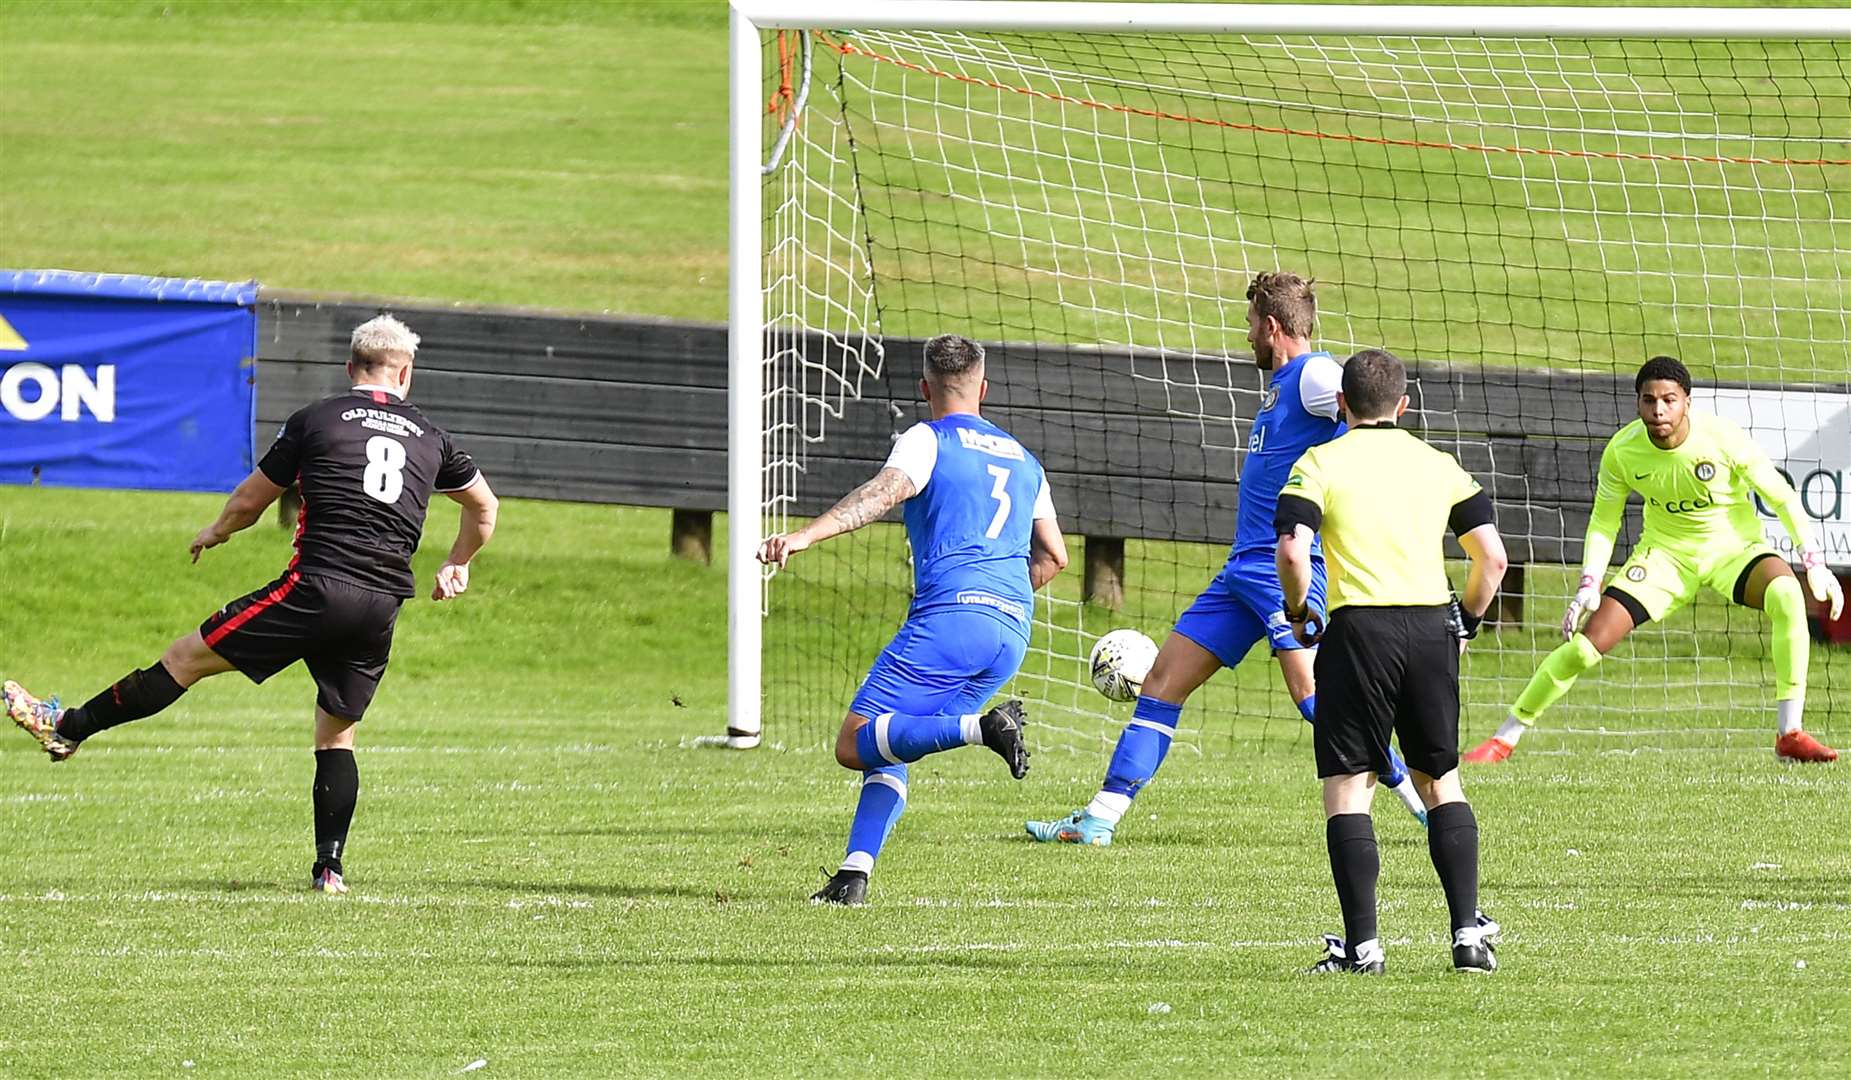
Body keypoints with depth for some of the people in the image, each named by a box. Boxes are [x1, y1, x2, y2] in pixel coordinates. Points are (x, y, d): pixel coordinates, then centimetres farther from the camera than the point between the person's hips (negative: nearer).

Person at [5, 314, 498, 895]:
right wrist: (457, 566, 47)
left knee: (188, 657, 4)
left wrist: (215, 532, 33)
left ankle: (68, 727, 9)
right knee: (337, 734, 16)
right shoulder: (430, 438, 15)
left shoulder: (315, 420, 4)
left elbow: (248, 503, 12)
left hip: (316, 586, -4)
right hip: (382, 607, 4)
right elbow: (484, 506, 29)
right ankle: (330, 866, 9)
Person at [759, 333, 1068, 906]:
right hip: (1013, 632, 7)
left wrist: (804, 536, -26)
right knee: (889, 749, 14)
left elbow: (884, 493, -15)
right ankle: (854, 874, -4)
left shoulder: (929, 441, 5)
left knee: (857, 744, -9)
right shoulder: (1023, 460, 24)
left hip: (948, 617, -7)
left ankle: (982, 728, -27)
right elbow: (1053, 555, 25)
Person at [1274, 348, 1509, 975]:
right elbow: (1492, 556, 7)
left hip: (1361, 629, -3)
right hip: (1433, 628, 3)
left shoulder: (1320, 464, 3)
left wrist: (1299, 612, 6)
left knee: (1346, 787, 1)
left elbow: (1292, 551, -11)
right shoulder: (1439, 465, 13)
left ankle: (1361, 945, -6)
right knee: (1441, 781, 15)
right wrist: (1466, 623, 21)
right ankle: (1469, 935, 9)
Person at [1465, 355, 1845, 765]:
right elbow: (1603, 523, -1)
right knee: (1588, 643, -12)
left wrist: (1815, 563, -16)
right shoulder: (1622, 451, -16)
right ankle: (1505, 737, 8)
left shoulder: (1723, 439, -23)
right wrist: (1589, 585, -13)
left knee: (1787, 595, -34)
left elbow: (1783, 498, -11)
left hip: (1733, 548, -2)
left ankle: (1790, 734, -29)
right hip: (1665, 552, 2)